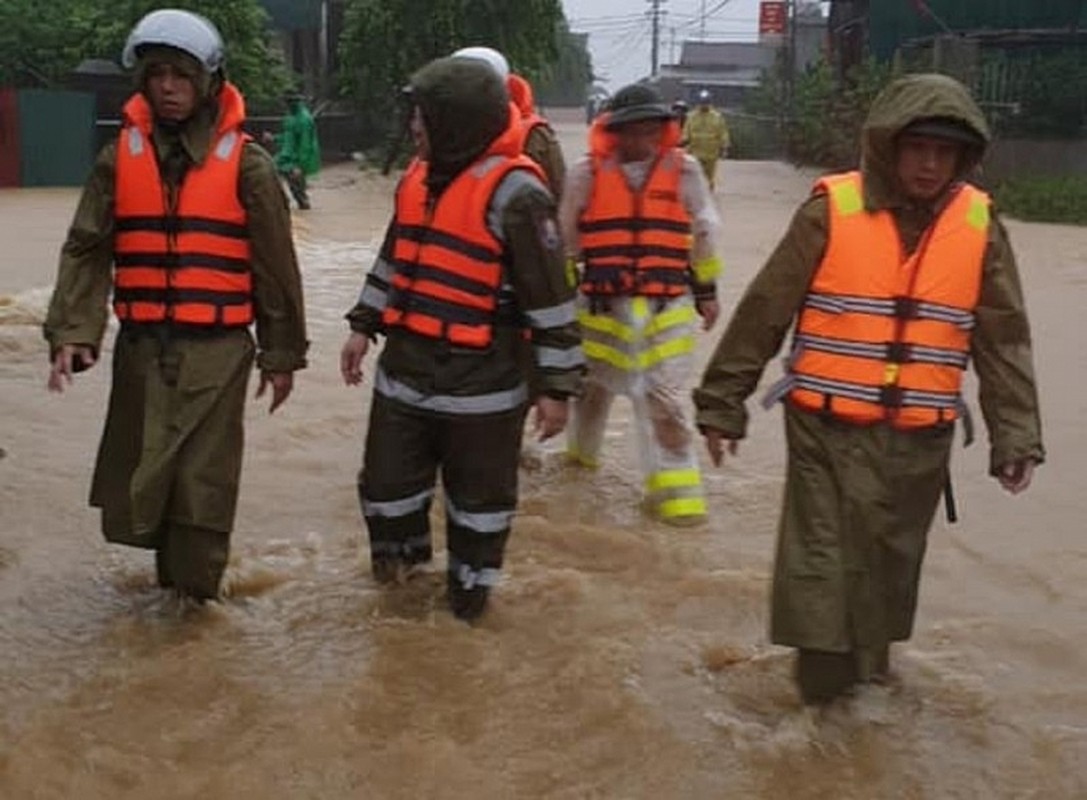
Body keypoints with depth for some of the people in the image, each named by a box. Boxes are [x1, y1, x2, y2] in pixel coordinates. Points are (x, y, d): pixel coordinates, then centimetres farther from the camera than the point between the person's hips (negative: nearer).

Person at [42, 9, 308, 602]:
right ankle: (171, 572, 33)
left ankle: (194, 594, 19)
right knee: (134, 473, 10)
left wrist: (282, 354, 2)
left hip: (217, 349, -3)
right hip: (141, 346, 3)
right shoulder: (119, 158, 4)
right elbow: (86, 251, 0)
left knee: (203, 478, 1)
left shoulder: (246, 163, -3)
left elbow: (275, 265, 0)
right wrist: (71, 332, -14)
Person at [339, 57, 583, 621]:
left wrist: (556, 386, -14)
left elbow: (551, 296, -15)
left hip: (482, 381, -6)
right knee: (386, 479, 14)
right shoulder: (419, 177, 8)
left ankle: (470, 585, 29)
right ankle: (401, 554, 40)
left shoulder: (513, 192, -17)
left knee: (479, 493, 10)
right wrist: (363, 326, 18)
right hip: (405, 367, 7)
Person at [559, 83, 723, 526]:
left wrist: (706, 291, 14)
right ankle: (582, 449, 45)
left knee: (665, 395, -5)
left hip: (669, 305, -1)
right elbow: (567, 240, 7)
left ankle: (674, 486, 2)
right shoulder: (588, 173, -2)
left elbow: (704, 234, 10)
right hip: (603, 302, 1)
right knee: (594, 383, 19)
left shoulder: (683, 171, 0)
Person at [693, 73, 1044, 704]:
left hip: (919, 440, 3)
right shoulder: (832, 210, -8)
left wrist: (1015, 434, -1)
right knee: (824, 565, 0)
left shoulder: (979, 223, 0)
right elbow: (763, 312, -4)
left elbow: (1005, 338, 4)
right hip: (830, 431, -3)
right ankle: (823, 690, 15)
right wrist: (722, 403, -3)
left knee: (891, 566, 17)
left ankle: (871, 673, 37)